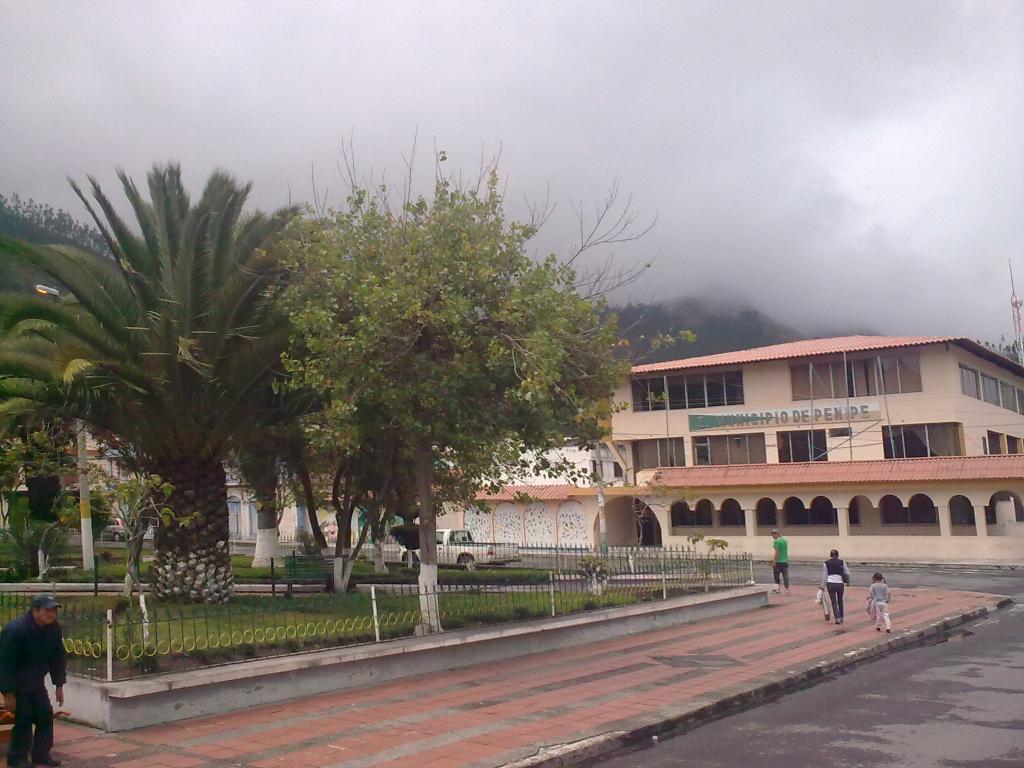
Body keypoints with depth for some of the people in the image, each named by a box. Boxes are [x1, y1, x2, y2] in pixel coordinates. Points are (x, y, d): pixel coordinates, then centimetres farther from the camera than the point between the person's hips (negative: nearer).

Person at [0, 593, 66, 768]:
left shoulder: (53, 629, -7)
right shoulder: (14, 630, -27)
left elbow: (57, 659, 3)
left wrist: (59, 685, 3)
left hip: (36, 683, 6)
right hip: (16, 684, -6)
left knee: (46, 716, 2)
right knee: (24, 719, -9)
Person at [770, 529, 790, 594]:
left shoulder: (776, 541, -13)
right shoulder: (785, 540, 9)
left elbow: (777, 552, -17)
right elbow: (786, 550, 15)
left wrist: (774, 561, -15)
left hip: (778, 562, -6)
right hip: (785, 561, 6)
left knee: (776, 575, 8)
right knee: (785, 576, 7)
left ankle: (777, 588, 11)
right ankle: (787, 589, 8)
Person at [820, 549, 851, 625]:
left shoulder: (826, 563, 4)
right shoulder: (842, 562, 4)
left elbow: (824, 575, 6)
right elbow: (847, 573, 6)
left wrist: (823, 586, 13)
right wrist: (848, 581, 23)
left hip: (830, 583, -1)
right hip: (840, 583, 1)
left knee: (833, 602, 7)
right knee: (840, 601, 20)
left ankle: (837, 618, -3)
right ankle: (841, 617, 28)